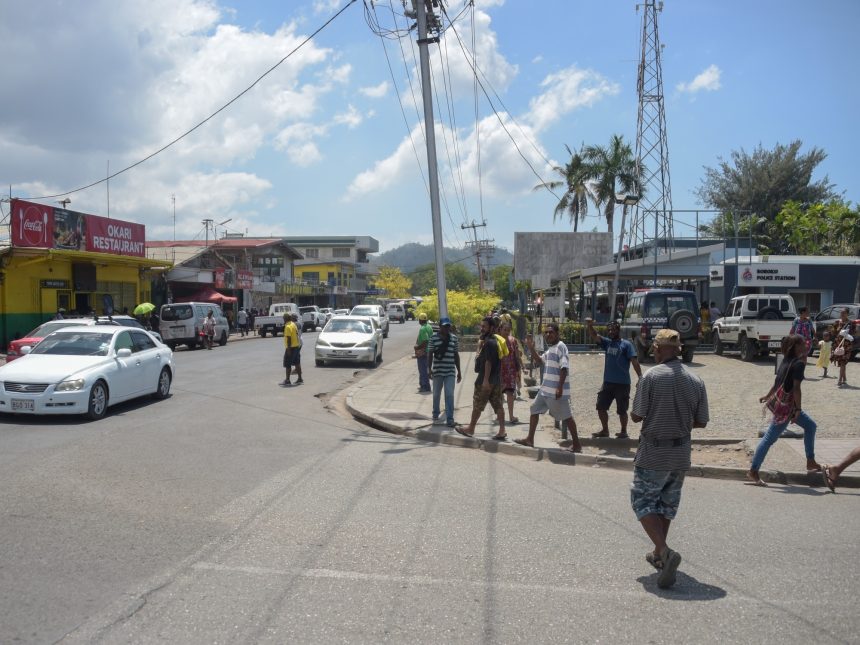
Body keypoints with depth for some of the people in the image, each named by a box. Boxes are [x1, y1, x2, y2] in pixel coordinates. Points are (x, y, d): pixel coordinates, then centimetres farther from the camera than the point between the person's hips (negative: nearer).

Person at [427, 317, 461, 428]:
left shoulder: (454, 338, 4)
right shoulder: (434, 338, -2)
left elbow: (456, 355, 9)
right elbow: (430, 354, 0)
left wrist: (459, 371, 9)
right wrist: (429, 368, -8)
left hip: (450, 372, 1)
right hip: (438, 371, 0)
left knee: (449, 395, -5)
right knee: (436, 394, 13)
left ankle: (450, 419, -3)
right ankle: (435, 414, 34)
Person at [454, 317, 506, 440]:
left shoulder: (489, 343, -16)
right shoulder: (494, 341, 15)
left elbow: (488, 362, -21)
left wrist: (485, 380, -23)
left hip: (486, 380, -9)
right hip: (496, 380, 9)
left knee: (477, 404, 3)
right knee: (498, 405, 6)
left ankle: (470, 429, 14)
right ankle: (502, 431, 5)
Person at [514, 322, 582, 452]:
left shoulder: (561, 347, -13)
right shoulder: (549, 348, 15)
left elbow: (564, 368, -20)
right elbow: (540, 361, 22)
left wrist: (560, 388, -25)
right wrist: (531, 347, 10)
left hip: (556, 390, -10)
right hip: (545, 389, 10)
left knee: (566, 417, -2)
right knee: (534, 410, 14)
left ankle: (576, 444, 6)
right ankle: (530, 440, 21)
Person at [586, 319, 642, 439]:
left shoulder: (626, 344, -6)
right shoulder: (607, 343, 9)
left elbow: (634, 361, -12)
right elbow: (594, 336, -3)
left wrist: (640, 377, -21)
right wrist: (589, 326, -23)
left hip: (622, 383, -6)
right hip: (608, 382, 6)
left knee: (621, 410, 4)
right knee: (601, 407, 10)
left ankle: (624, 432, 21)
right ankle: (605, 430, 26)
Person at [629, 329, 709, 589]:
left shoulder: (651, 376, -15)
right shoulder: (695, 380, 0)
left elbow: (636, 415, -14)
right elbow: (701, 422, 5)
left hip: (653, 453, -5)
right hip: (681, 455, 5)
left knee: (643, 502, 5)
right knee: (667, 504, 20)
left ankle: (665, 551, -14)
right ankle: (659, 555, 30)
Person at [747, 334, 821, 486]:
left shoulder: (788, 360, 8)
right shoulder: (799, 364, -17)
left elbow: (778, 381, 18)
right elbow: (796, 388, -21)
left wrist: (768, 396, 28)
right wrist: (798, 410, -19)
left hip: (780, 400, 10)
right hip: (786, 406, -10)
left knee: (810, 425, 19)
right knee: (770, 438, -6)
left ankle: (811, 462, 25)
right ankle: (753, 472, -2)